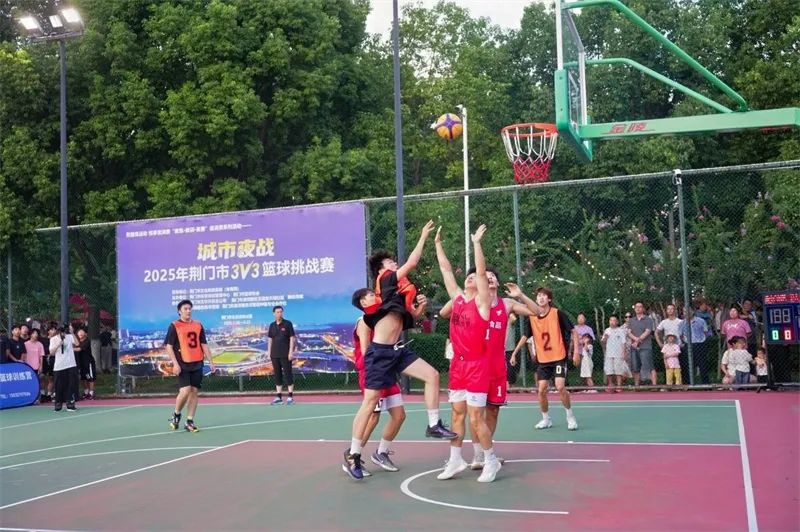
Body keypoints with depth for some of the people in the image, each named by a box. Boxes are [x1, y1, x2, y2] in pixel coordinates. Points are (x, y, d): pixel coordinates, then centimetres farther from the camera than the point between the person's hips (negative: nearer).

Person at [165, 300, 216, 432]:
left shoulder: (198, 325, 11)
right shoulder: (174, 326, -3)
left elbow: (204, 345, 14)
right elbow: (168, 346, -6)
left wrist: (211, 362, 9)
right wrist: (175, 363, -15)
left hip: (197, 364, 5)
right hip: (183, 364, -5)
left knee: (194, 391, 4)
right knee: (185, 390, -14)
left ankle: (189, 421, 11)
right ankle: (176, 415, 12)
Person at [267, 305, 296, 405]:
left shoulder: (288, 324, -2)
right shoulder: (272, 325, 10)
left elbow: (292, 338, -5)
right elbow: (270, 340, 14)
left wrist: (291, 352, -12)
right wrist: (269, 352, 7)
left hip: (285, 355, -4)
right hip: (275, 355, 5)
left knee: (288, 374, -3)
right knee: (277, 375, 6)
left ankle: (290, 397, 0)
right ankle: (279, 397, 11)